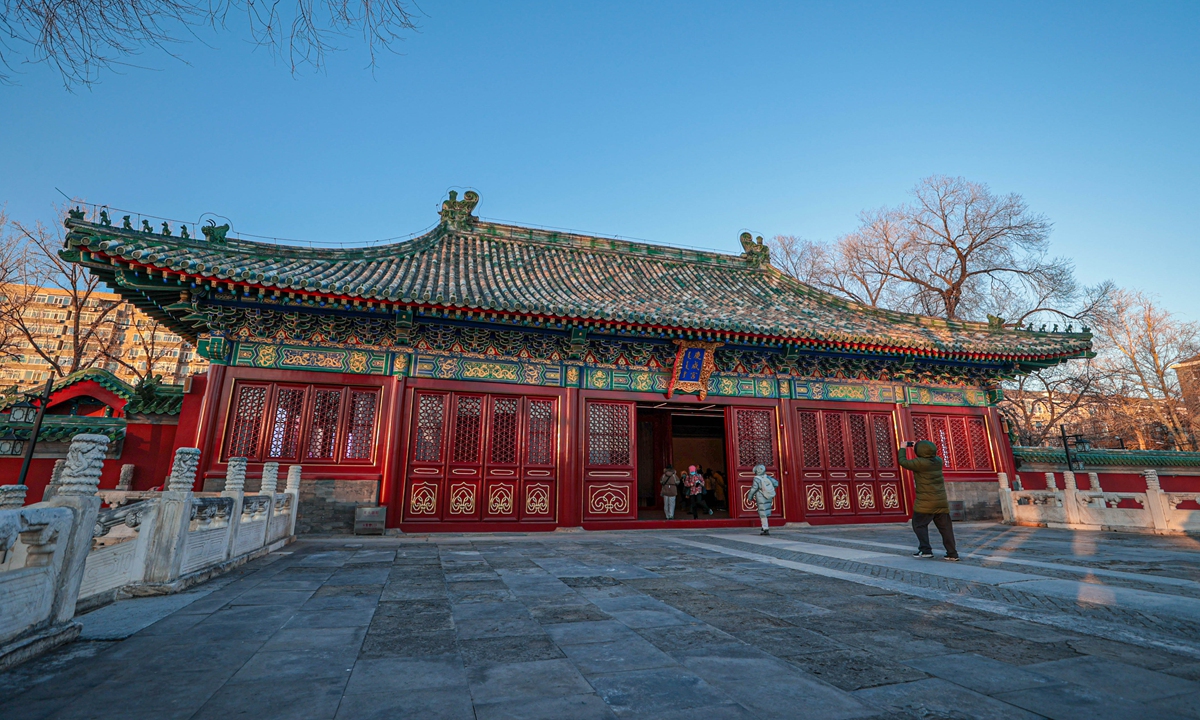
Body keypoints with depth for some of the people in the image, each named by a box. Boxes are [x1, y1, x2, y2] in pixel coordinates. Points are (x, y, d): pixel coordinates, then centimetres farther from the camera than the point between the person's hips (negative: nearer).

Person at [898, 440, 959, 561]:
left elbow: (903, 462, -8)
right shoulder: (938, 461, 4)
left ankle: (925, 550, 0)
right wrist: (918, 447, 23)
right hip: (942, 502, 6)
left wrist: (903, 448, 5)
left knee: (919, 525, 6)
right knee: (945, 527, 9)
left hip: (926, 503, -6)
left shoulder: (920, 463, -17)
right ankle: (952, 553, 10)